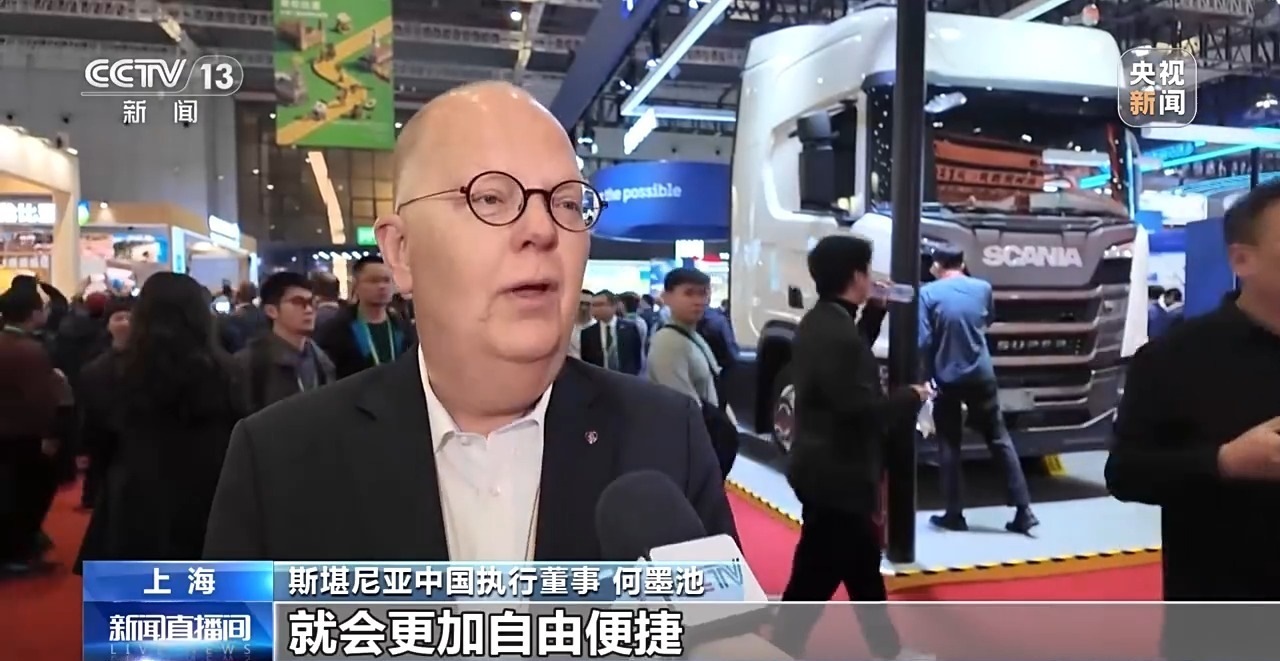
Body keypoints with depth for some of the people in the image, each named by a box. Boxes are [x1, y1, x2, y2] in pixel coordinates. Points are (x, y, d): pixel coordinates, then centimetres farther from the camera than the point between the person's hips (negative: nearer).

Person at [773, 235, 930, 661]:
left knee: (863, 567, 24)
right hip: (837, 476, -11)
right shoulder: (837, 333, -25)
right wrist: (913, 397, -10)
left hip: (825, 468, 11)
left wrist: (875, 310, 15)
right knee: (813, 580, 2)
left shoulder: (819, 323, 6)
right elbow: (861, 410, -27)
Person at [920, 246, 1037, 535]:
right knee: (1000, 441, 10)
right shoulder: (983, 288, 4)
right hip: (981, 375, 3)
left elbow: (923, 341, -12)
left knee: (949, 445, 7)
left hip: (946, 379, -2)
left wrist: (929, 375, 0)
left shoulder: (928, 293, -8)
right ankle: (1023, 510, 9)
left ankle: (954, 514, 9)